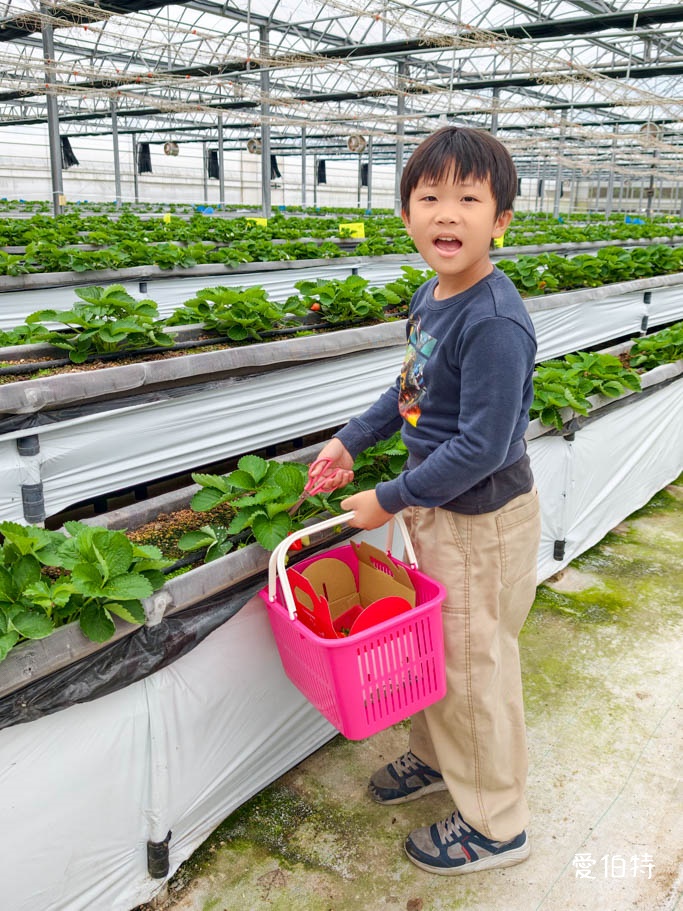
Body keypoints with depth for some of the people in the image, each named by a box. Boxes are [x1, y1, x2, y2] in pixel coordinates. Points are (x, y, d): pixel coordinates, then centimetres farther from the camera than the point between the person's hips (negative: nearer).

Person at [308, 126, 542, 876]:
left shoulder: (494, 322, -27)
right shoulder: (430, 297, 1)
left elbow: (482, 448, -27)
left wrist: (389, 500, -19)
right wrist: (350, 441, 10)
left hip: (483, 519, -8)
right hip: (433, 505, 8)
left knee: (475, 666, 8)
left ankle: (494, 825, 32)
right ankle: (436, 756, 51)